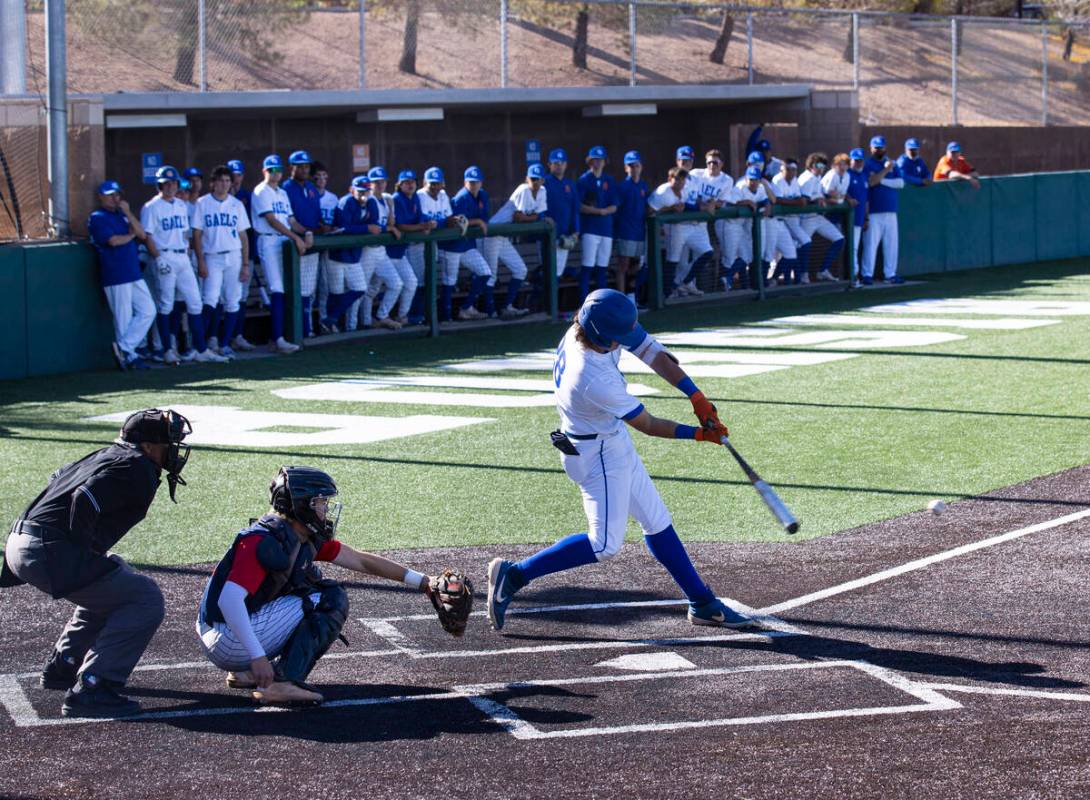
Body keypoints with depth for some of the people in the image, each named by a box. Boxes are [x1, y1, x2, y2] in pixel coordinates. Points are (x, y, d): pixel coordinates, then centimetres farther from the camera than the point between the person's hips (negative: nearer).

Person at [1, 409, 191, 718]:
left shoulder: (107, 456, 22)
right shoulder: (136, 469, -9)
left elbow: (58, 479, 34)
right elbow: (85, 499, -23)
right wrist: (84, 551, -12)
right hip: (50, 553, -10)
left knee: (116, 576, 32)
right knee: (145, 599, -8)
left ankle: (61, 669, 36)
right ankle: (90, 689, -14)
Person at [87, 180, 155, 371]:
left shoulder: (123, 215, 20)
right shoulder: (97, 218, -4)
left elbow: (142, 234, 7)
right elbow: (113, 240, -17)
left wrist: (128, 213, -2)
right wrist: (130, 235, 1)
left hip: (134, 274, 8)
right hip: (115, 277, -8)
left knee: (148, 311, 2)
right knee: (124, 319, -4)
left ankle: (124, 348, 5)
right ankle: (129, 356, 3)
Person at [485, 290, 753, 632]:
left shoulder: (592, 326, -14)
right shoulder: (596, 381, -35)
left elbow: (654, 354, -5)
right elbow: (648, 425, -21)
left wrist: (697, 398, -12)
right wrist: (697, 434, -10)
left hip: (614, 445, 10)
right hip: (598, 454, -10)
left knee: (657, 523, 15)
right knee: (605, 544, -8)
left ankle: (702, 603, 24)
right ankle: (513, 575, -1)